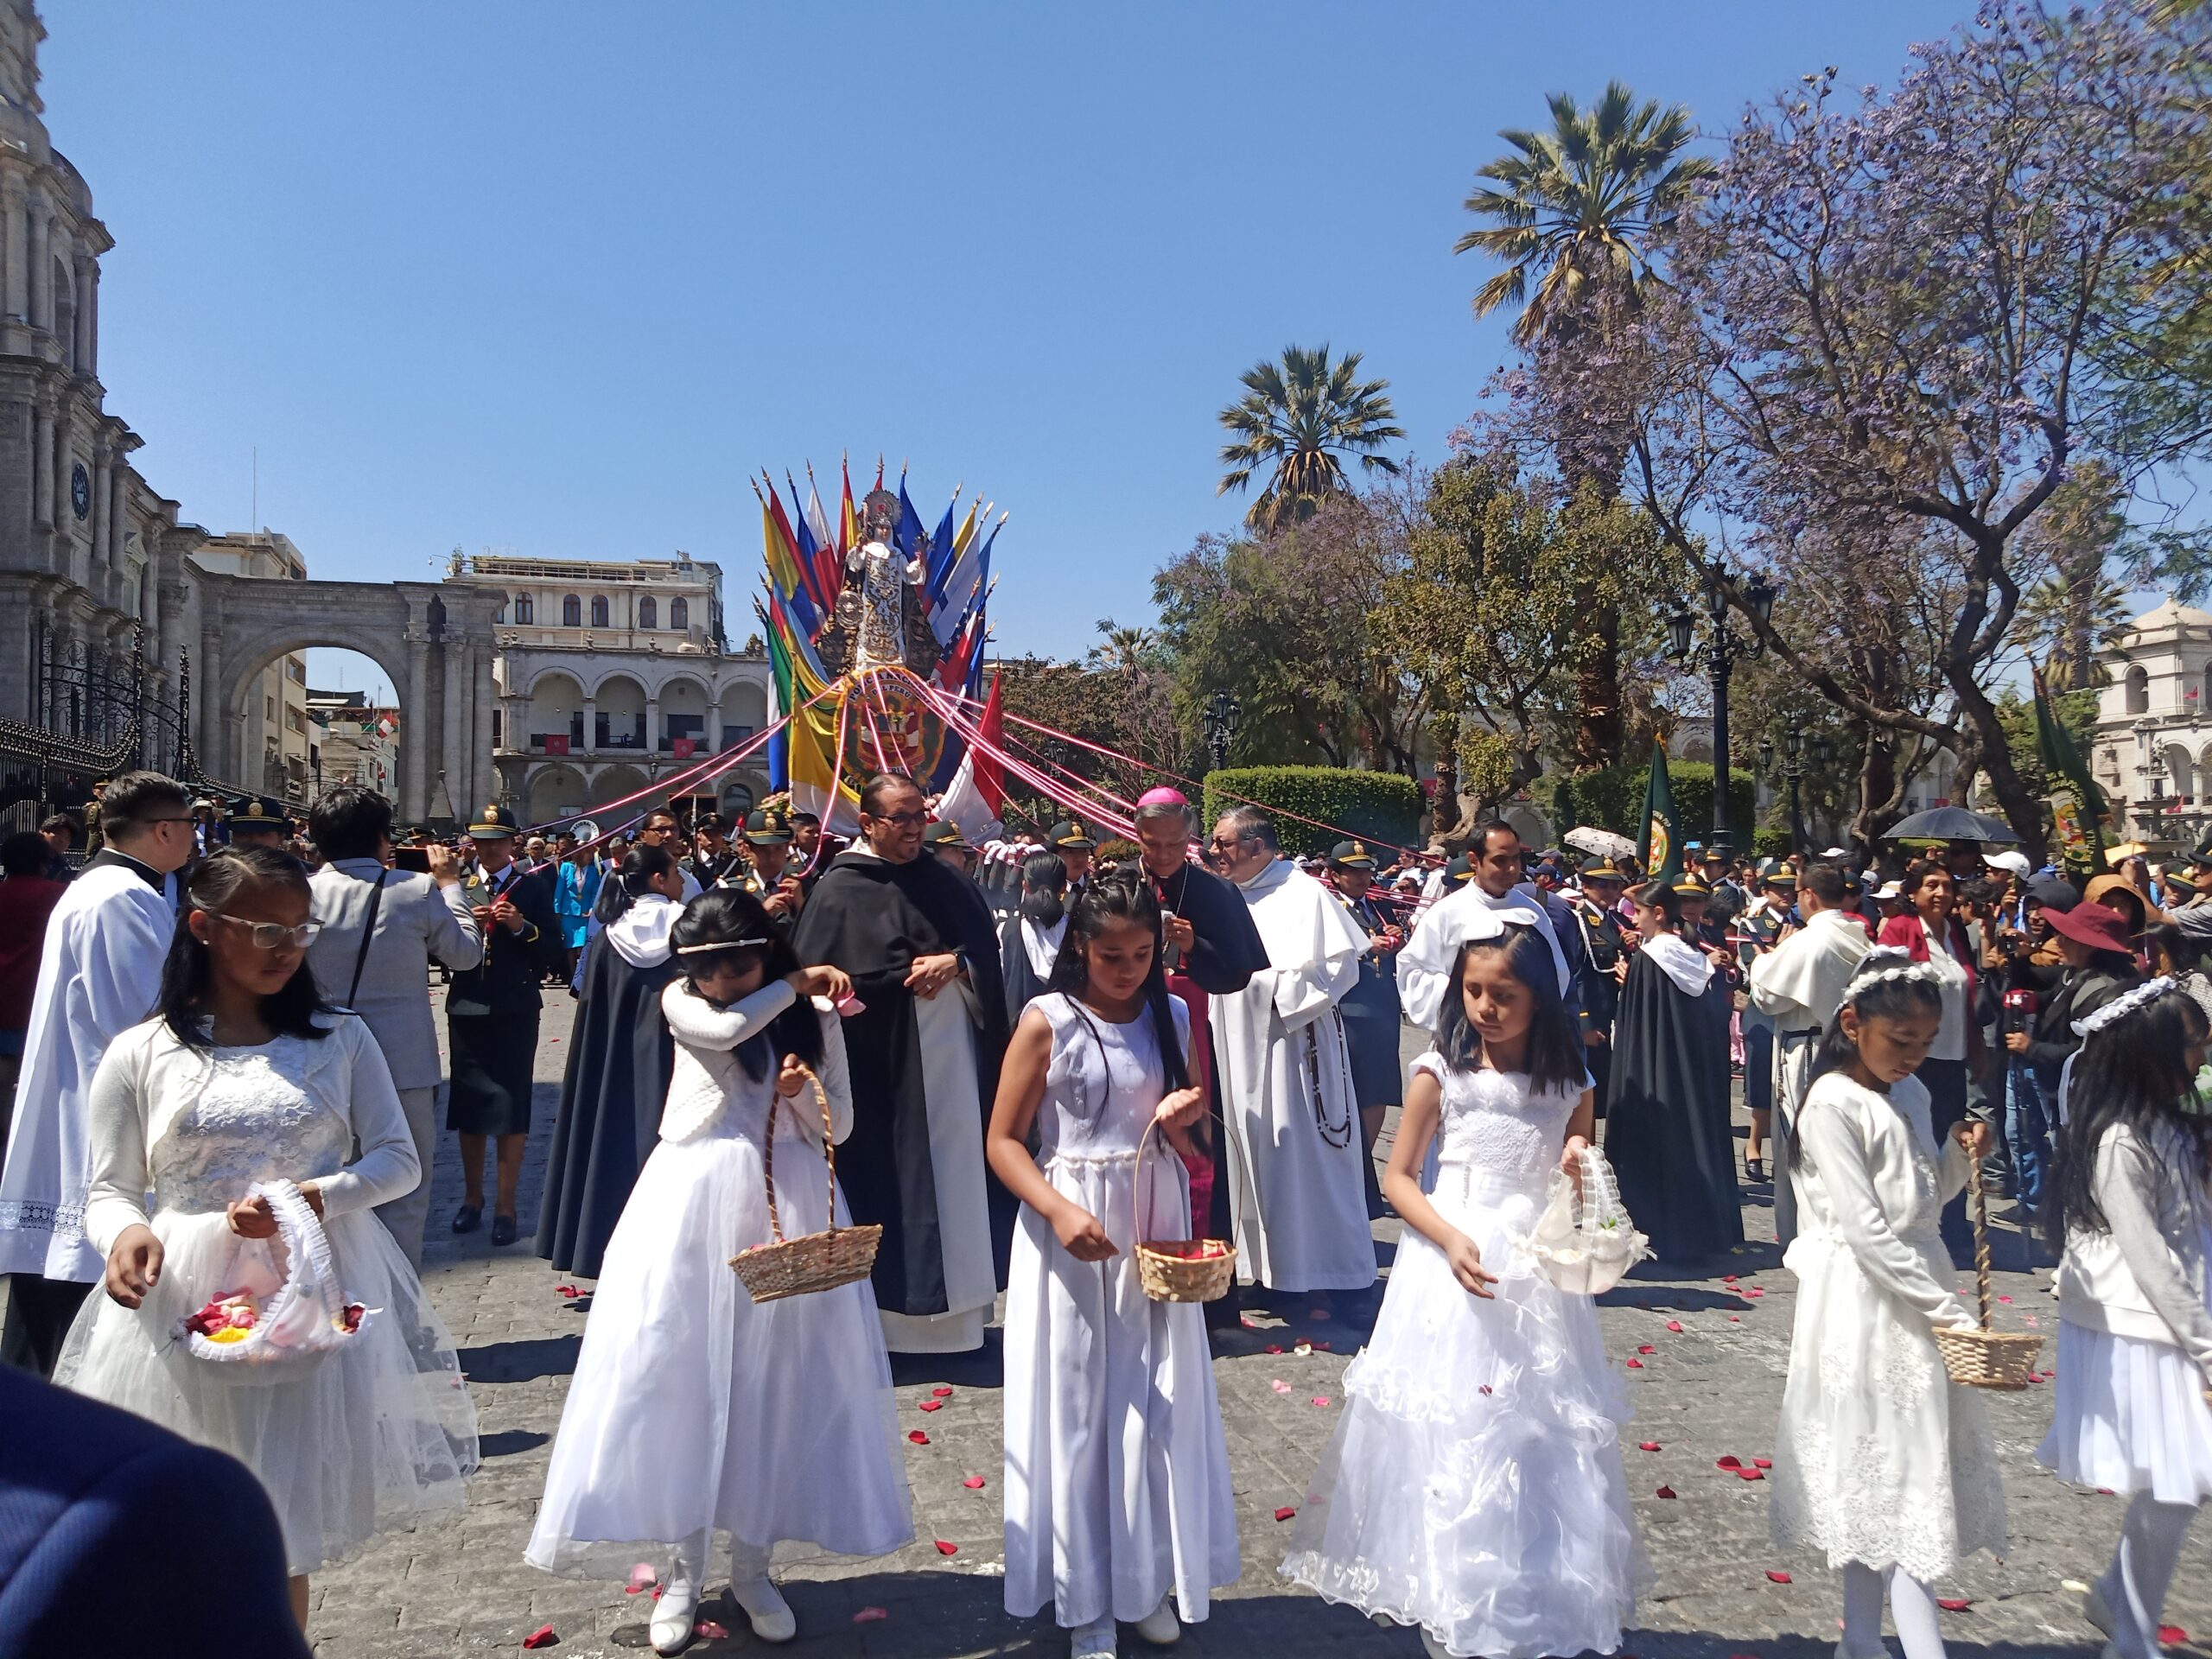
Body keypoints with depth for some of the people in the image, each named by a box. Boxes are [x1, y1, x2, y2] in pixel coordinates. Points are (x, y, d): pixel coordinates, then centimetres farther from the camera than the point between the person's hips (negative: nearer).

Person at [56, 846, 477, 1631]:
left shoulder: (339, 1039, 4)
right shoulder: (139, 1055, 1)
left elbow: (398, 1159, 3)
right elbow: (110, 1191, 4)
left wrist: (314, 1198, -15)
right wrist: (123, 1233, -18)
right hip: (186, 1303, 0)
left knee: (287, 1535, 8)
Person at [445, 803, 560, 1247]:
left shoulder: (532, 887, 2)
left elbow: (554, 946, -3)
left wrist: (521, 927, -19)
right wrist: (464, 924, -16)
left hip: (515, 1010, -2)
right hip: (467, 1007, 3)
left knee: (511, 1105, 0)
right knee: (468, 1102, 12)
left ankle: (505, 1205, 10)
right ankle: (472, 1197, 27)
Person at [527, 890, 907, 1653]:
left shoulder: (813, 1016, 3)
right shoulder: (681, 1001, 1)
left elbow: (838, 1126, 4)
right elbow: (727, 1027, -21)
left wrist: (802, 1091, -16)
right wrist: (794, 984, -8)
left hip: (786, 1205, 1)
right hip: (691, 1204, -1)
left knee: (774, 1382, 6)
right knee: (679, 1377, 1)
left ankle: (753, 1566, 22)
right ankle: (683, 1571, 17)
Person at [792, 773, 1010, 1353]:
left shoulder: (938, 880, 10)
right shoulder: (842, 890, -5)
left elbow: (986, 943, 6)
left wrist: (953, 965, -11)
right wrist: (912, 974, -13)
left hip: (957, 1059, 5)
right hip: (888, 1066, -4)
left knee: (958, 1178, 8)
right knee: (895, 1182, -2)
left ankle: (958, 1302, 19)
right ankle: (899, 1309, 11)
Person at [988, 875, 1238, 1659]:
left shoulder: (1169, 1017, 3)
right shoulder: (1047, 1022, -10)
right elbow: (1003, 1140, -8)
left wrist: (1178, 1119, -10)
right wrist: (1060, 1211, -23)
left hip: (1154, 1221, 4)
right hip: (1071, 1224, -4)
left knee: (1158, 1403, 11)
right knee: (1076, 1406, 7)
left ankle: (1147, 1577, 30)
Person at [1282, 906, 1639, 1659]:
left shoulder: (1570, 1083, 1)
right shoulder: (1441, 1073, -7)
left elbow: (1578, 1189, 12)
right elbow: (1398, 1178, -3)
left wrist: (1582, 1175, -11)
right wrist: (1450, 1240, -17)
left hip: (1538, 1271, 2)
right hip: (1453, 1260, -2)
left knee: (1540, 1434, 8)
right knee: (1447, 1432, 3)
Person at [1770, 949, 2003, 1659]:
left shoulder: (1911, 1094, 8)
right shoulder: (1833, 1105, -16)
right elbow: (1866, 1231, -19)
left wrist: (1962, 1154, -1)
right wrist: (1949, 1312, -17)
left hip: (1917, 1293, 8)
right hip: (1863, 1303, -7)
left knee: (1878, 1477, 14)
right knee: (1891, 1473, -3)